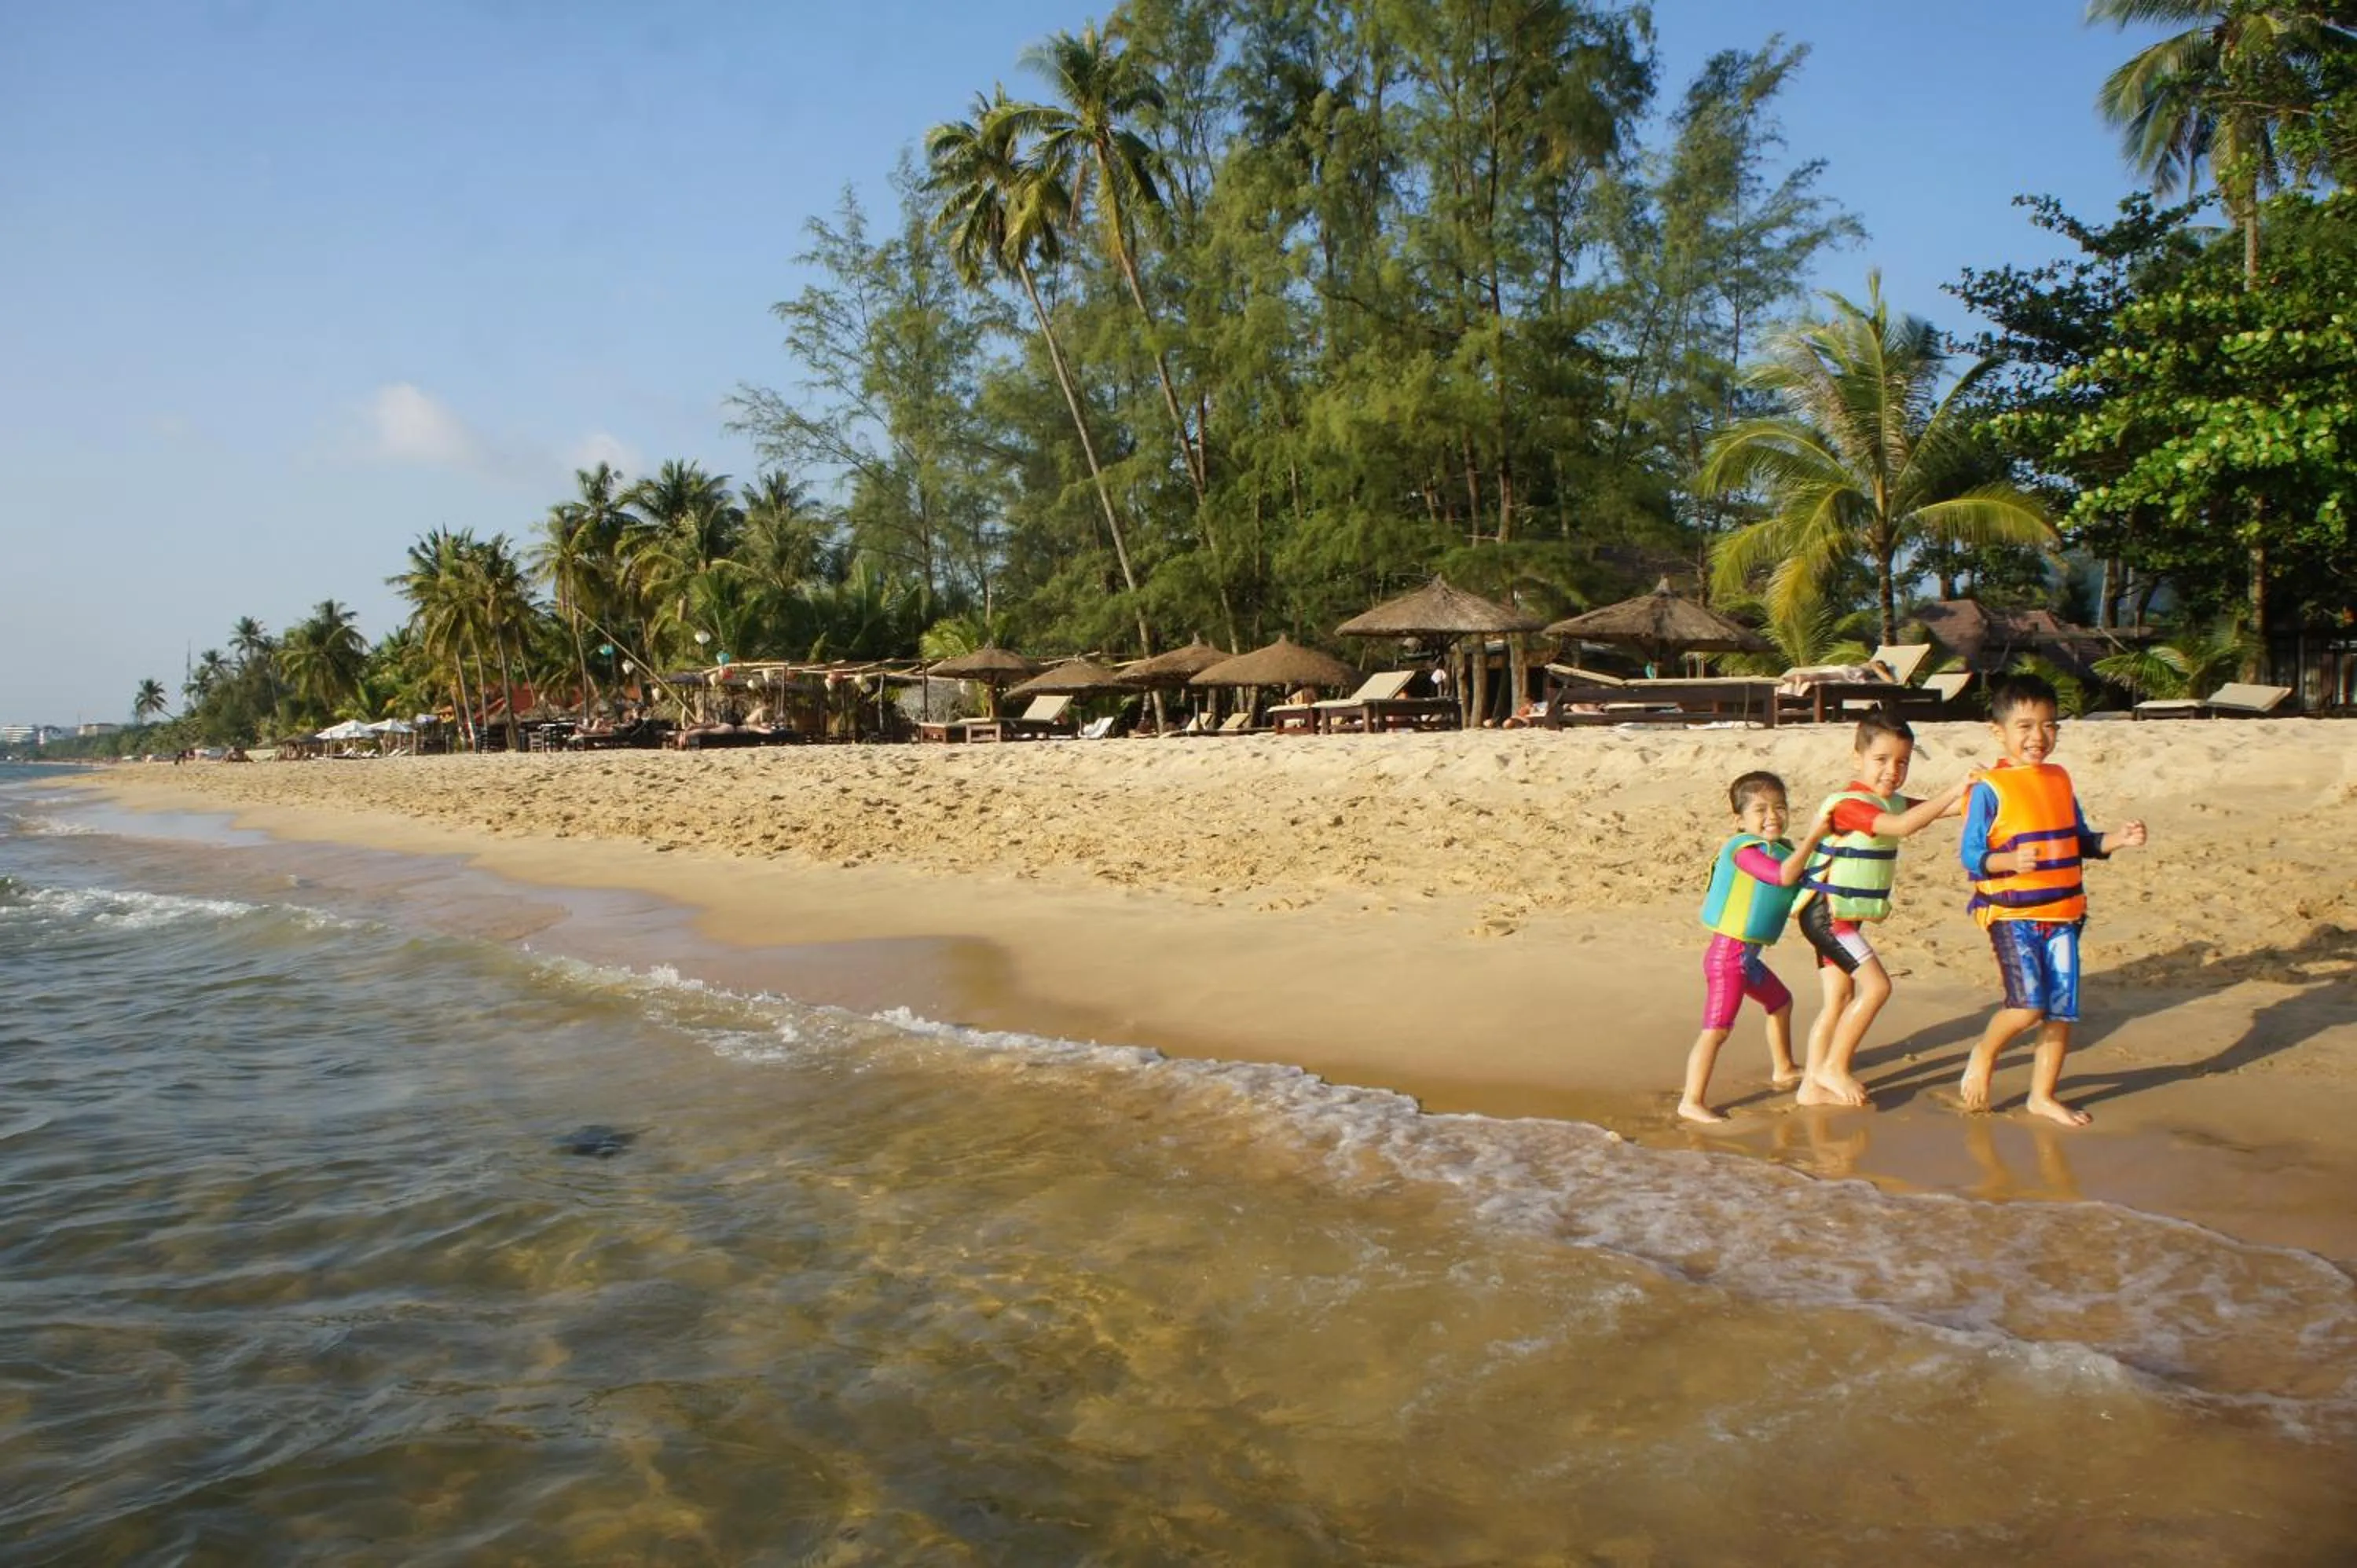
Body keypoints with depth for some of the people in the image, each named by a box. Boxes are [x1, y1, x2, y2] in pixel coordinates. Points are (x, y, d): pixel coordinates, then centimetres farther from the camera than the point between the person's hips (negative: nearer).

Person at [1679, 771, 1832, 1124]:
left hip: (1747, 955, 10)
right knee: (1717, 1028, -11)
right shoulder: (1745, 849, -17)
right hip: (1729, 952, -10)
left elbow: (1791, 899, 19)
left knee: (1781, 1002, 29)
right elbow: (1784, 876, -31)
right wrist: (1812, 837, -26)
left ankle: (1783, 1069, 49)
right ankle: (1691, 1102, -9)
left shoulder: (1778, 849, 13)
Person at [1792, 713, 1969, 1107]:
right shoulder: (1846, 803, -19)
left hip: (1846, 918, 10)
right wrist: (1954, 790, -30)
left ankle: (1812, 1086, 15)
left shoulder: (1892, 803, 11)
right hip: (1826, 914, -10)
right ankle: (1834, 1067, -2)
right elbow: (1902, 826, -32)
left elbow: (1936, 810, 8)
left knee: (1840, 1000, 10)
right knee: (1876, 985, -13)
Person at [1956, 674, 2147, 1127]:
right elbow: (1969, 855, -11)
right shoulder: (1989, 788, -8)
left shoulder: (2059, 780, 12)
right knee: (2028, 1005, -18)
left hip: (2062, 912, 6)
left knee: (2062, 1010, 7)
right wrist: (2010, 861, -29)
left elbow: (2080, 842, 20)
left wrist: (2118, 840, 2)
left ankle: (2043, 1094, 22)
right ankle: (1983, 1055, 11)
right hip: (2011, 914, -6)